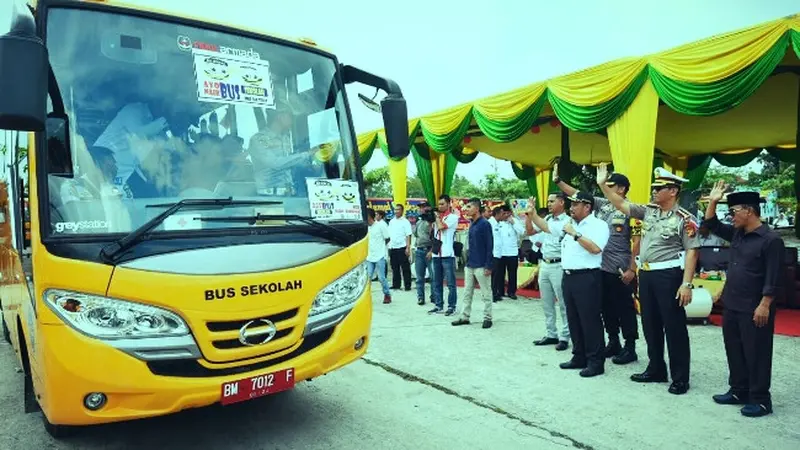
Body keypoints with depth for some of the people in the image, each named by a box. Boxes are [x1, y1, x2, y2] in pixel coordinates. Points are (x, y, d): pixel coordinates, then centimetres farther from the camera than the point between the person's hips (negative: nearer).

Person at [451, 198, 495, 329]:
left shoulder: (484, 224, -11)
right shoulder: (472, 224, 13)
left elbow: (489, 246, -14)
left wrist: (488, 266, -17)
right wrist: (468, 261, 17)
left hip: (481, 266, -8)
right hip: (469, 265, 8)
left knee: (486, 293, 2)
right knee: (467, 292, 11)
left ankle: (487, 318, 11)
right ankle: (464, 317, 17)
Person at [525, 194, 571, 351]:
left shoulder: (567, 220, -11)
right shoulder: (547, 218, 9)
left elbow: (549, 229, -25)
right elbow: (530, 232, 12)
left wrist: (533, 214, -24)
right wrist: (528, 215, -1)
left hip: (558, 266, -7)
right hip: (544, 264, 7)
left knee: (563, 304, 2)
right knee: (547, 303, 12)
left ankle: (564, 337, 10)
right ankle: (551, 334, 22)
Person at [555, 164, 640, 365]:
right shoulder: (601, 204, 8)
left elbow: (637, 241, -12)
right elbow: (577, 195, 8)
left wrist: (632, 268, -15)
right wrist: (557, 180, -1)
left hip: (620, 270, -7)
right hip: (601, 267, 7)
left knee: (625, 308, 4)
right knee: (607, 308, 15)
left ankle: (630, 348, 15)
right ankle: (613, 343, 28)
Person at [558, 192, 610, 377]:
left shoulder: (598, 225, -8)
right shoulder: (569, 224, 16)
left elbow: (595, 248, -23)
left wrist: (575, 234, -20)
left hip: (587, 278, -8)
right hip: (568, 277, 8)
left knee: (590, 320, -3)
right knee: (573, 320, 13)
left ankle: (596, 361, 6)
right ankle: (579, 357, 24)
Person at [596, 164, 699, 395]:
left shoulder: (684, 219, -10)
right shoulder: (649, 211, 8)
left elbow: (691, 252, -13)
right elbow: (621, 204, 8)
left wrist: (687, 284, -18)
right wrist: (602, 184, -3)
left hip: (669, 275, -7)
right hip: (646, 274, 7)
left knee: (674, 326, 1)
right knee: (650, 324, 15)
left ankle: (680, 377, 13)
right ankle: (656, 369, 29)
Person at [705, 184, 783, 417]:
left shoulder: (770, 239, -15)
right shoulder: (737, 234, 8)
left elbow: (773, 278, -17)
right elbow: (712, 225, 20)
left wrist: (764, 305, -20)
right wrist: (713, 201, 7)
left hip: (754, 310, -8)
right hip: (732, 306, 8)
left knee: (756, 354, 2)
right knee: (734, 351, 15)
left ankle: (760, 400, 13)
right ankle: (739, 391, 28)